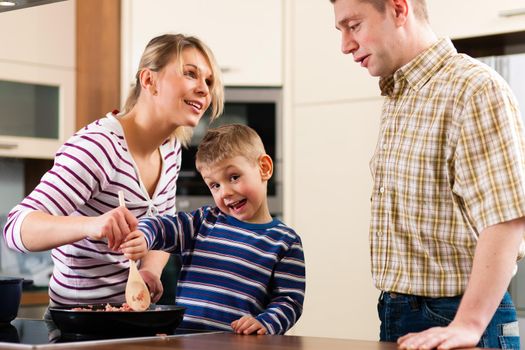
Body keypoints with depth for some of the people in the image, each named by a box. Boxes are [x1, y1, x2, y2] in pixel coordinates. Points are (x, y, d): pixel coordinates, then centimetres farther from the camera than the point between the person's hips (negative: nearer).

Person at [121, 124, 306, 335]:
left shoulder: (284, 242, 7)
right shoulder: (204, 222, 17)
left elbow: (289, 300, 3)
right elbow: (158, 226, 8)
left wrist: (264, 324, -16)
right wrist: (141, 238, -15)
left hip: (237, 344, -5)